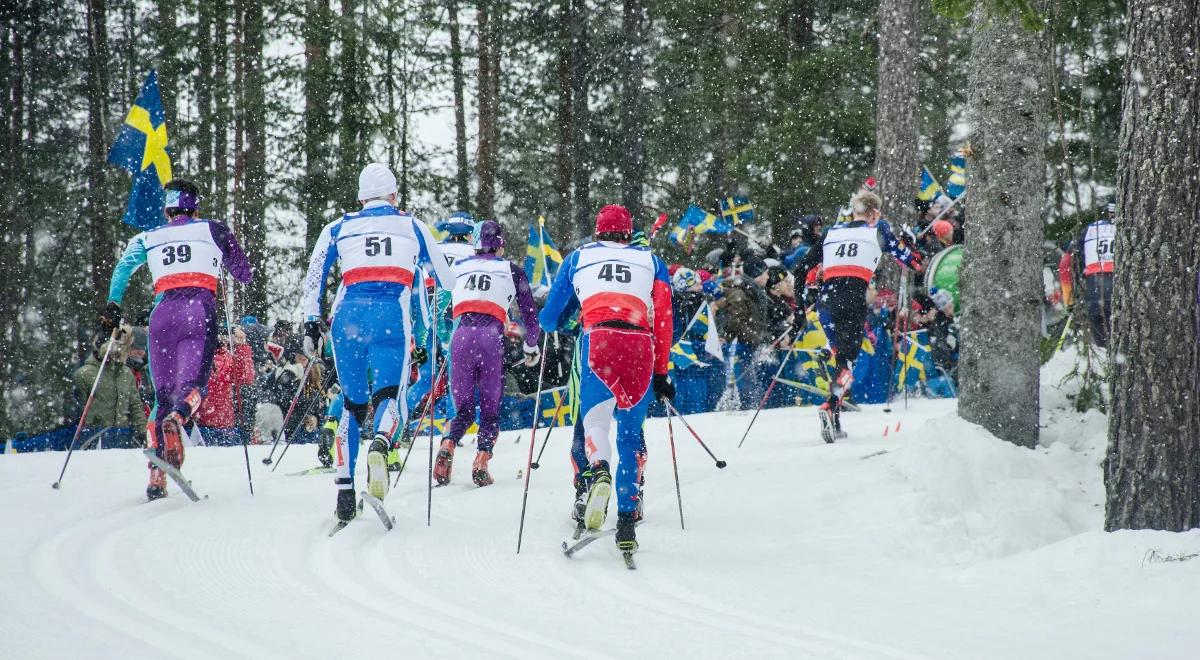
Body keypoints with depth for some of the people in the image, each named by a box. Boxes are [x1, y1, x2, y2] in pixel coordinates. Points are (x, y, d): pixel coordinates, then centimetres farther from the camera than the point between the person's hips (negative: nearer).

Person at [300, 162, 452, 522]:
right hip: (391, 317, -2)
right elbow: (446, 280, 25)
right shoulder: (412, 226, 18)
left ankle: (344, 487, 0)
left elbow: (313, 280, 17)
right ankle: (380, 445, -42)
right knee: (388, 396, -6)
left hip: (348, 316, 2)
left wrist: (311, 322, 24)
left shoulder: (337, 229, 19)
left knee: (352, 404, 13)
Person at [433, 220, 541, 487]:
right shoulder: (512, 270, 14)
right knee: (490, 410, 9)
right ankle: (481, 460, -15)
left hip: (460, 336, 2)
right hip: (491, 336, -2)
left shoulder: (458, 267, 19)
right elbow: (529, 314, 16)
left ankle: (448, 446, -16)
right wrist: (531, 347, 30)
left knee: (463, 410, 13)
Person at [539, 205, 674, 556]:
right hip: (641, 344, 1)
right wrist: (661, 373, 17)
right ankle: (626, 520, -2)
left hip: (598, 339, -1)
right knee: (630, 435, 8)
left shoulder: (578, 257, 24)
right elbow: (664, 320, 14)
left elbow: (548, 319, 26)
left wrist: (560, 323, 50)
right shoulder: (651, 261, 25)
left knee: (595, 418, -2)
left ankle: (599, 469, -37)